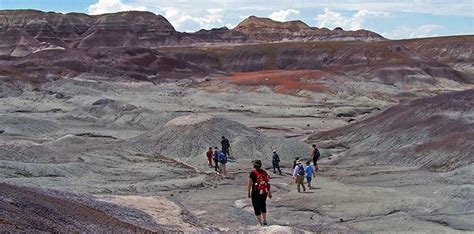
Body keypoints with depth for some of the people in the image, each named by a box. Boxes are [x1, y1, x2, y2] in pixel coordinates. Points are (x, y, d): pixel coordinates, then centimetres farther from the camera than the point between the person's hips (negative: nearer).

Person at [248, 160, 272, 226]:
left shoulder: (253, 173, -9)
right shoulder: (264, 172, 4)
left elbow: (249, 184, -8)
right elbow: (268, 182, 5)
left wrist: (248, 193, 3)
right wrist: (269, 193, 11)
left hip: (256, 193, -5)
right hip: (264, 192, 5)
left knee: (256, 207, 8)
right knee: (263, 205, 24)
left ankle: (259, 222, 11)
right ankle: (264, 220, 23)